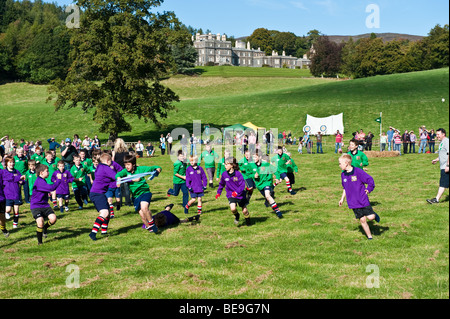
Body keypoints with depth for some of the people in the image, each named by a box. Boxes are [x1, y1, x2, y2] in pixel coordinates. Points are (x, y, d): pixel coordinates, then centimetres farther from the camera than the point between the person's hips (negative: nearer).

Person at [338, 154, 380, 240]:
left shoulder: (358, 171, -14)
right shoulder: (343, 175, 4)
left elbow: (370, 180, -8)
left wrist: (368, 190, -6)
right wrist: (342, 198, 17)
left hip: (363, 200, -4)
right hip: (353, 203, 4)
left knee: (370, 217, -10)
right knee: (362, 220, 3)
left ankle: (374, 215, 24)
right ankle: (369, 236, 15)